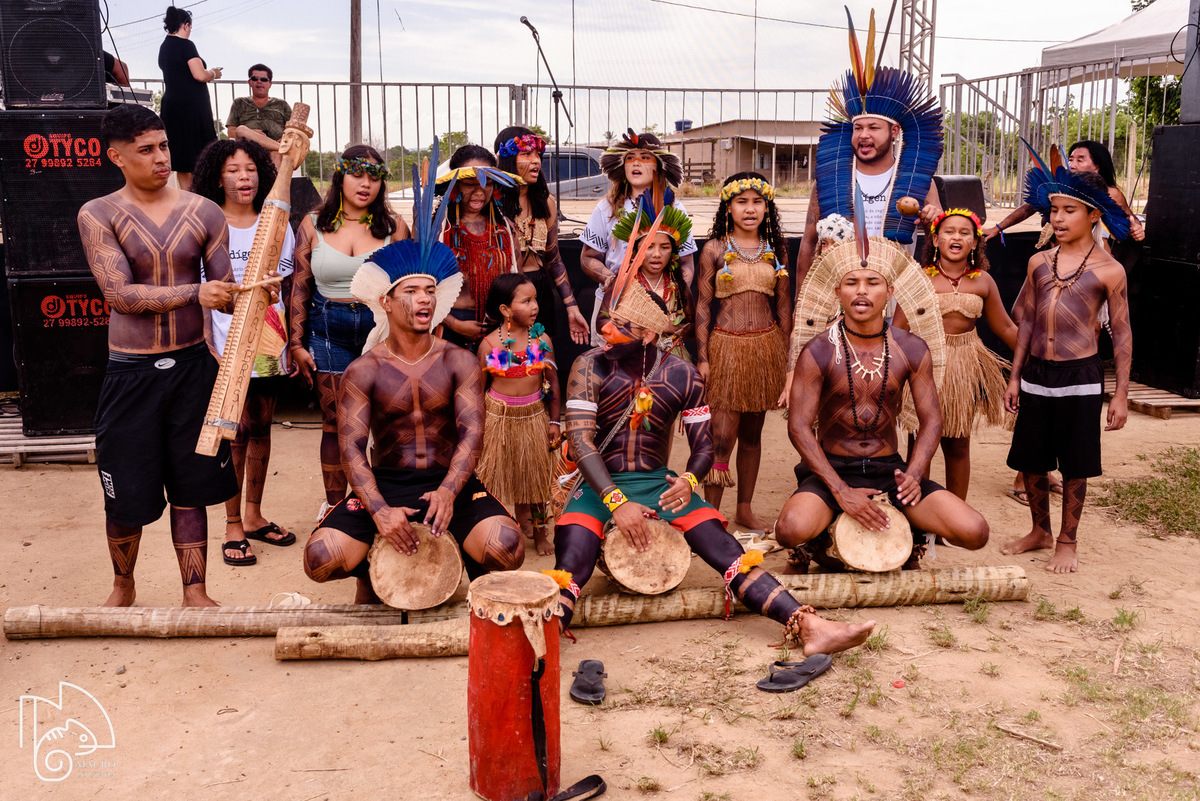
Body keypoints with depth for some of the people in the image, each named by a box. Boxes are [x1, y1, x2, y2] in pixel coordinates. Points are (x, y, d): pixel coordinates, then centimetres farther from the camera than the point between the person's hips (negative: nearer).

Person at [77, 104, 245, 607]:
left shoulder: (202, 213, 3)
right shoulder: (98, 215, -4)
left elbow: (226, 293, 0)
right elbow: (120, 293, -15)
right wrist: (195, 292, -25)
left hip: (192, 366, 1)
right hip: (131, 372, -1)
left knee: (190, 489, 9)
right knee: (126, 494, 8)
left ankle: (194, 589, 22)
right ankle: (123, 586, 33)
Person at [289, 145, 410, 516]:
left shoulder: (393, 226, 4)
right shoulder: (314, 225, 5)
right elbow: (299, 288, 6)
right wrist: (296, 344, 2)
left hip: (381, 328, 0)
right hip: (328, 331, 0)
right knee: (335, 422, 3)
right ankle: (334, 505, 16)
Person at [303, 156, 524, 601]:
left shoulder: (459, 363, 1)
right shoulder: (364, 371, 0)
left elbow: (471, 433, -9)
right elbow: (352, 447, -8)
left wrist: (448, 491, -28)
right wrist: (379, 510, -25)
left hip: (450, 482, 0)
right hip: (383, 483, 0)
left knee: (507, 549, -27)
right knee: (321, 558, -23)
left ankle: (468, 565, 13)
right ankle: (368, 572, 16)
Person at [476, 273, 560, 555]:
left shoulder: (541, 339, -6)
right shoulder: (489, 344, -10)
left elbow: (553, 382, 1)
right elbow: (479, 387, -2)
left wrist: (554, 421, 1)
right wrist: (478, 425, -2)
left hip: (535, 415, 1)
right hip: (499, 416, -1)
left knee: (537, 471, 9)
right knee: (508, 473, 9)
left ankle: (539, 529, 25)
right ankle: (522, 516, 31)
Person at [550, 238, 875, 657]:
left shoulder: (682, 377, 1)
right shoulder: (590, 367, -6)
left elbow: (704, 445, 6)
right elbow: (580, 440, -14)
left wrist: (688, 480, -17)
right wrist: (617, 502, -26)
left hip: (659, 482, 2)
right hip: (600, 484, -1)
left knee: (724, 547, -17)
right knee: (571, 563, -29)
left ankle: (810, 628, -24)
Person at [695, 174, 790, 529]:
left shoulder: (775, 248, 8)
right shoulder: (715, 249, -1)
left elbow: (783, 304, 11)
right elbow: (703, 305, -1)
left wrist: (786, 354, 8)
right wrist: (702, 358, -6)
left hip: (767, 344, 3)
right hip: (727, 344, -3)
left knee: (752, 432, 12)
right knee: (722, 436, -7)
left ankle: (745, 509, 24)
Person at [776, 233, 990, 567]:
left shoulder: (913, 349, 1)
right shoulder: (818, 352, -9)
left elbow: (931, 419, 6)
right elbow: (799, 426, -11)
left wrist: (913, 475, -13)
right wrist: (841, 491, -20)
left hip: (890, 468, 3)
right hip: (832, 468, -3)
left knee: (974, 532, -17)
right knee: (792, 529, -35)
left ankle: (914, 529, 17)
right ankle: (814, 542, 5)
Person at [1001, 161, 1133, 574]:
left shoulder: (1109, 270, -4)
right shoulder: (1039, 263, 6)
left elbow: (1122, 334, -1)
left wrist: (1121, 394, -4)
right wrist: (1014, 377, 11)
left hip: (1080, 376, -4)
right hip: (1036, 375, 4)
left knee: (1075, 466, 6)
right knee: (1030, 461, 11)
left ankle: (1068, 542, 23)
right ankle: (1040, 531, 32)